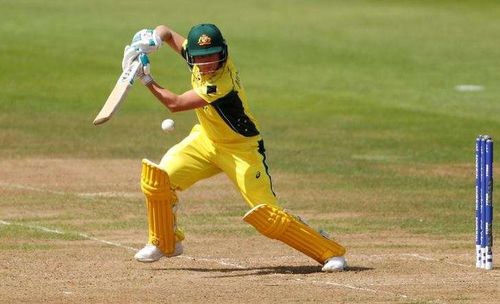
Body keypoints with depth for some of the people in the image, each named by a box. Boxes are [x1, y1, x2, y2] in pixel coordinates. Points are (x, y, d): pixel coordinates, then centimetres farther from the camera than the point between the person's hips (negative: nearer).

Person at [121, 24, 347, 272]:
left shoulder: (221, 83, -33)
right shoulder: (197, 56, -11)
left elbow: (175, 104, -31)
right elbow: (166, 31, -1)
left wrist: (146, 79, -28)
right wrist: (152, 39, -23)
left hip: (240, 149, -7)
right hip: (206, 139, 7)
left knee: (267, 216, -14)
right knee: (158, 177, -10)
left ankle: (331, 252, -2)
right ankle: (164, 243, 11)